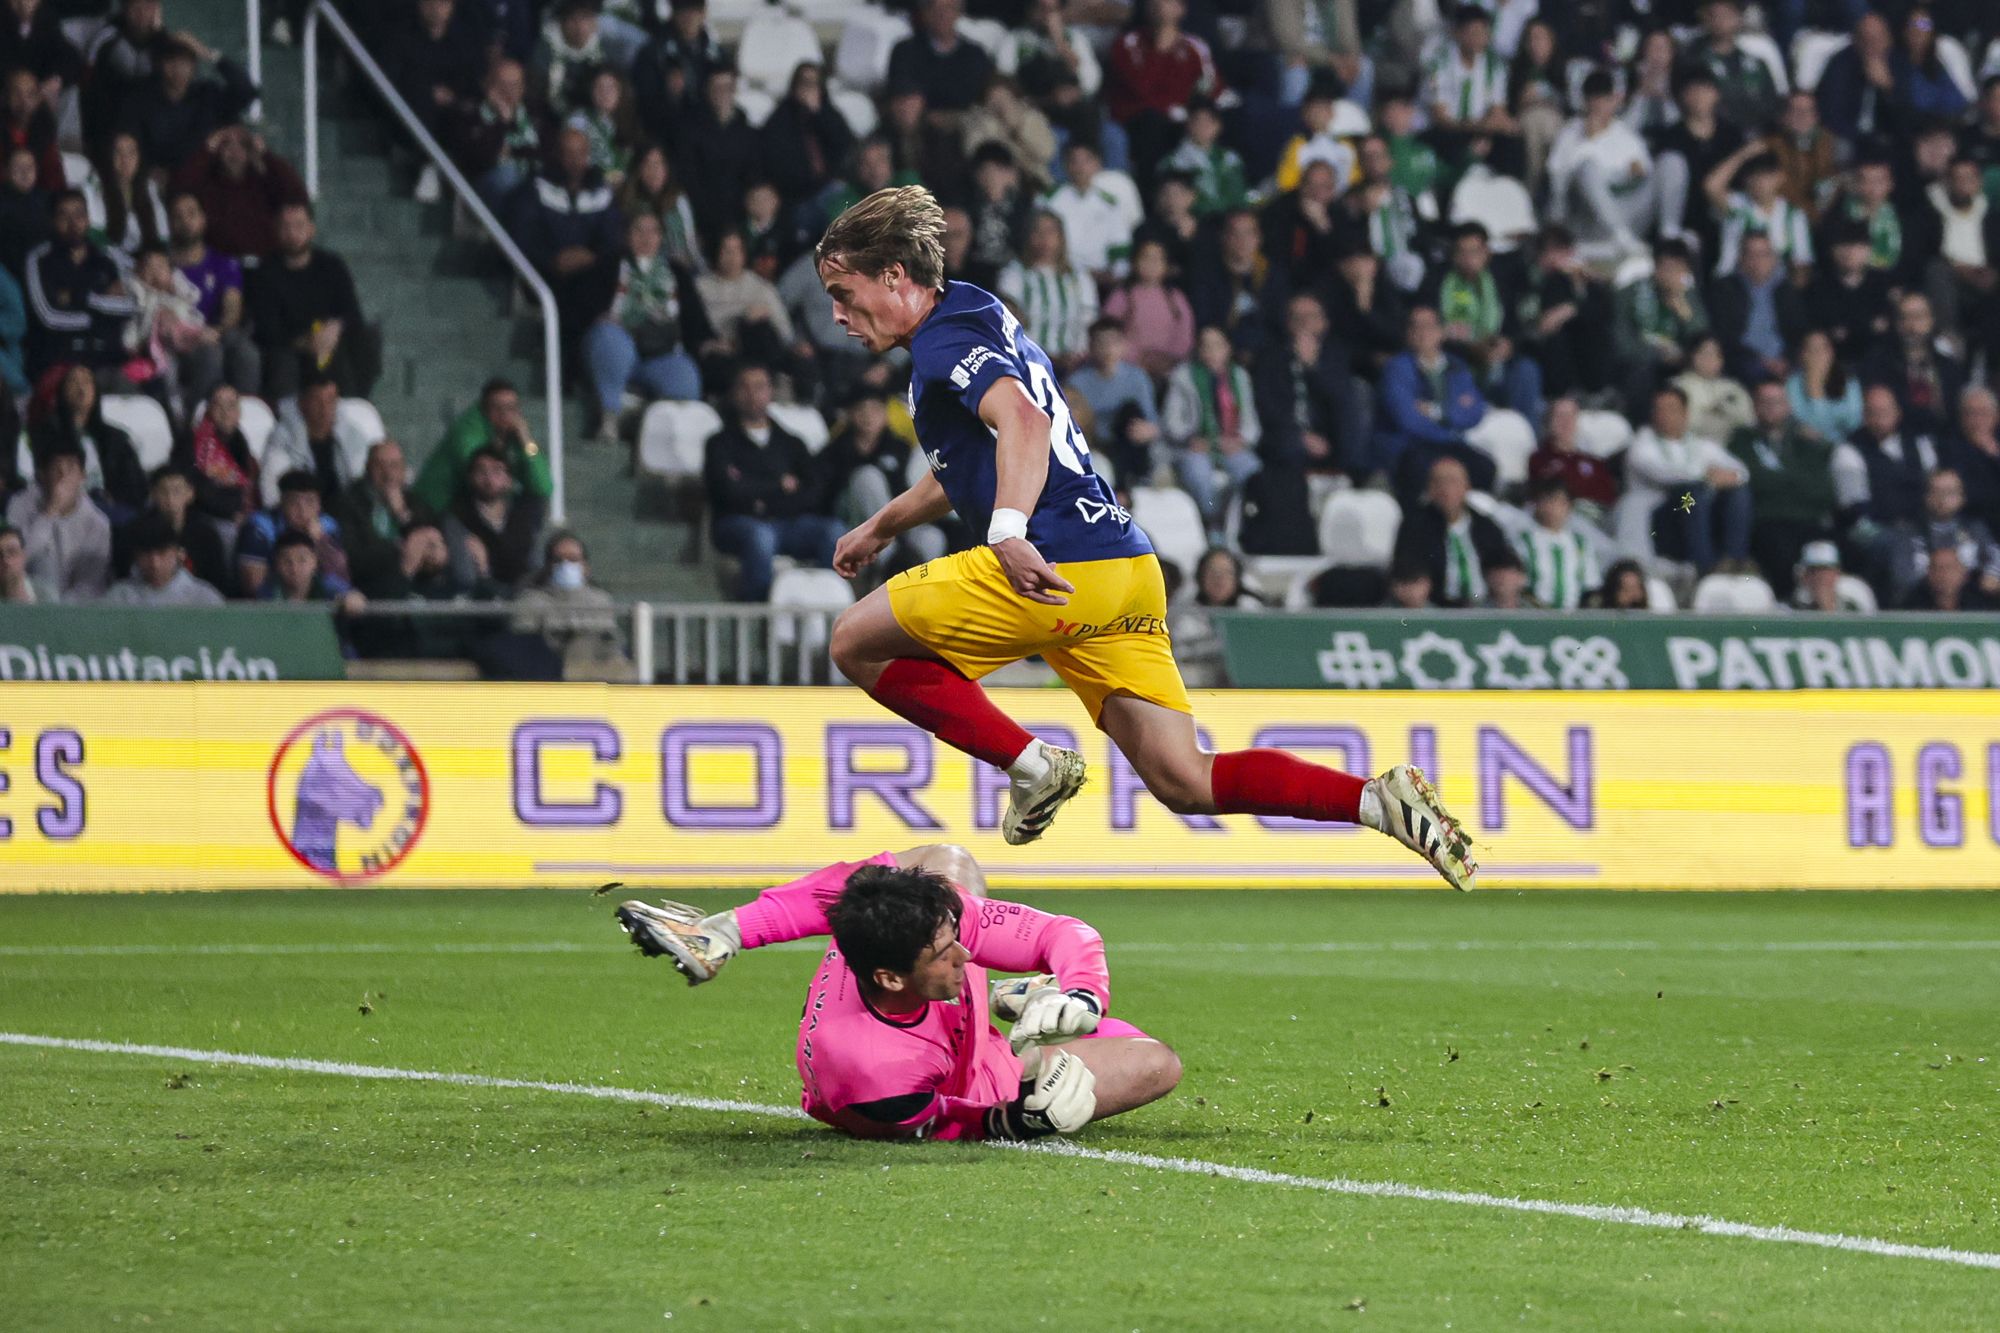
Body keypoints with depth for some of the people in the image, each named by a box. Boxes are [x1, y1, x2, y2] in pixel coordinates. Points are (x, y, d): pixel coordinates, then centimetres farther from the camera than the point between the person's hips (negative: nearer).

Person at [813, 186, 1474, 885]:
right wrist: (880, 526, 53)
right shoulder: (980, 320, 27)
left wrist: (1008, 533, -39)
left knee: (856, 640, 5)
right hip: (1129, 565, 10)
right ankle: (1381, 801, -10)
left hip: (1060, 567, -10)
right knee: (1186, 783, 5)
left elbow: (1022, 421, -26)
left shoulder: (944, 336, -4)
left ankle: (1032, 765, -3)